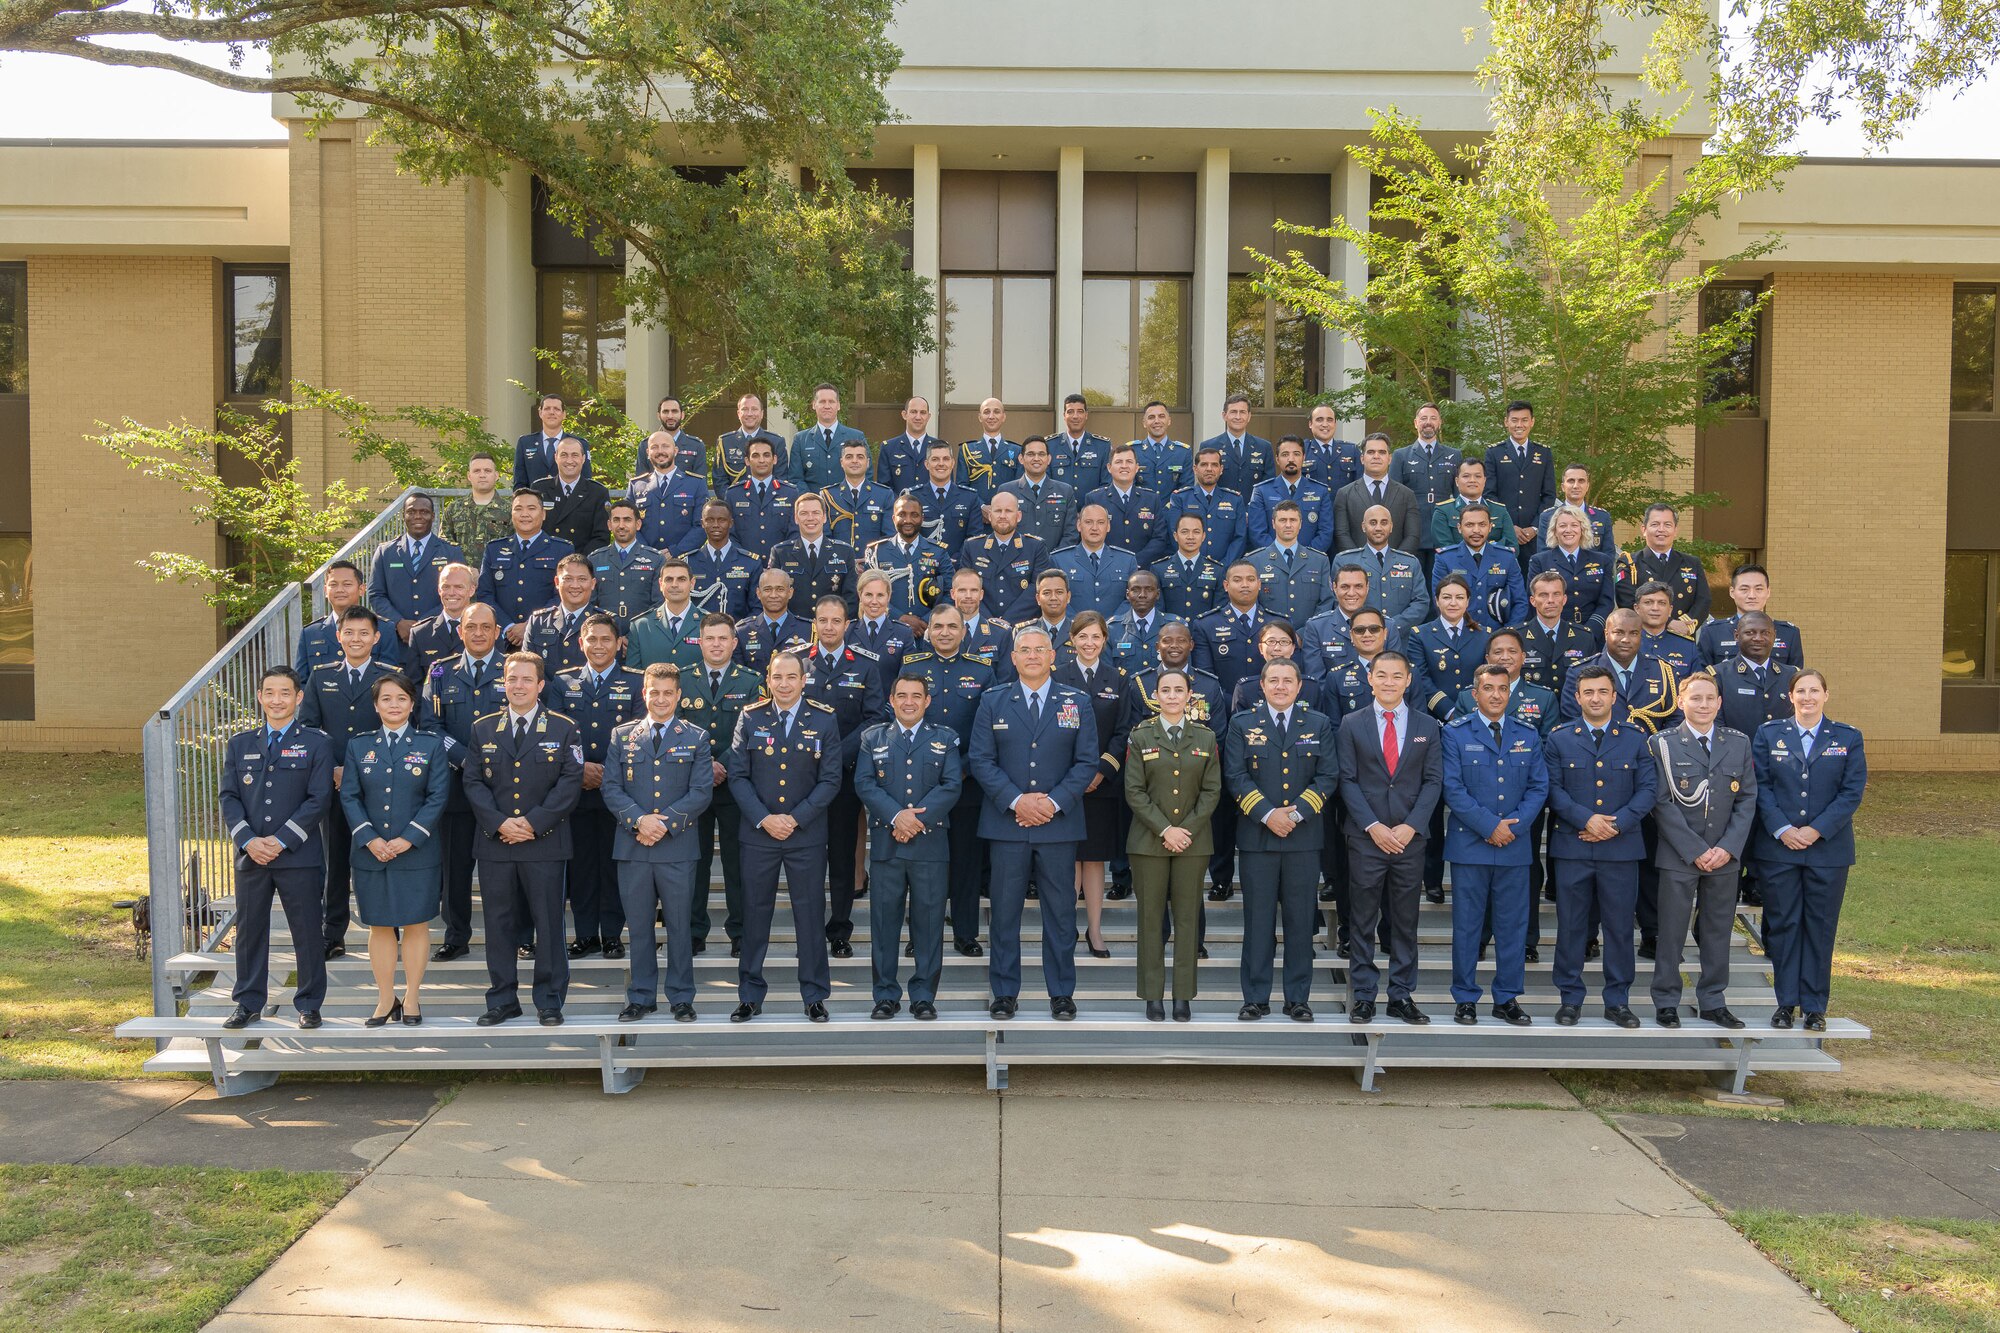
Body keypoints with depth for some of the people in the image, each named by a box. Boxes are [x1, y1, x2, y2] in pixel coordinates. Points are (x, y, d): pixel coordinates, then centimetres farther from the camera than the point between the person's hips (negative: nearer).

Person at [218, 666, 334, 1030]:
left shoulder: (316, 744, 1)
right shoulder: (239, 744, 12)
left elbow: (319, 800, -6)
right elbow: (229, 797, 6)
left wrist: (281, 840, -13)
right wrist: (247, 840, -10)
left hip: (299, 856, -3)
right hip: (250, 856, 3)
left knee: (307, 931, 2)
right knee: (249, 930, 9)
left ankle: (309, 1005, 14)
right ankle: (248, 1004, 22)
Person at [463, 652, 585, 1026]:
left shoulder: (563, 729, 3)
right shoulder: (483, 729, 10)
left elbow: (570, 782, -4)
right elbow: (474, 782, 5)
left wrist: (534, 822, -12)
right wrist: (500, 823, -10)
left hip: (545, 843, -2)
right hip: (495, 842, 2)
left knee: (548, 923, 1)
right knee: (498, 924, 7)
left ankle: (549, 1001, 11)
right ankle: (502, 1000, 18)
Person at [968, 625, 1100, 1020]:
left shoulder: (1077, 703, 6)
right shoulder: (992, 703, 7)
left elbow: (1087, 762, 1)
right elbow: (981, 760, 1)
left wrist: (1054, 802, -11)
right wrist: (1016, 800, -12)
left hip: (1059, 823, 0)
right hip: (1007, 824, 0)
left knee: (1061, 912, 5)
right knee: (1005, 912, 4)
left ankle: (1062, 993, 15)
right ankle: (1005, 992, 14)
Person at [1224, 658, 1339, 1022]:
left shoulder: (1319, 725, 8)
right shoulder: (1242, 724, 6)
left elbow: (1328, 776, 1)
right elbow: (1235, 776, -2)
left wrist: (1297, 813, -11)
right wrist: (1266, 814, -14)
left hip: (1304, 836, 1)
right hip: (1256, 836, -1)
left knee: (1301, 920, 5)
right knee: (1258, 920, 3)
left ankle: (1298, 998, 14)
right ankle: (1255, 998, 11)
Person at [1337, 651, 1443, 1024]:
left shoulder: (1427, 725, 7)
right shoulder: (1352, 724, 3)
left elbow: (1433, 781, 3)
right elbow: (1347, 781, -1)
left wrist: (1410, 826, -9)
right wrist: (1374, 826, -11)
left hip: (1410, 838, 1)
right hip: (1365, 838, -1)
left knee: (1405, 922, 7)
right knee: (1363, 921, 3)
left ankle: (1402, 996, 15)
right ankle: (1362, 995, 11)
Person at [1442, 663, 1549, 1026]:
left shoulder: (1528, 736, 10)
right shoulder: (1455, 734, 0)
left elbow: (1539, 787, 6)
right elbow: (1452, 788, -7)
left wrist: (1514, 825, -9)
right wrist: (1490, 826, -14)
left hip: (1515, 846, 3)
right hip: (1469, 844, -3)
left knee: (1513, 924, 6)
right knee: (1467, 924, 3)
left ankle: (1507, 998, 16)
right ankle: (1465, 998, 11)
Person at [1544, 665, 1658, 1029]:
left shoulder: (1636, 738, 7)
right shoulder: (1559, 738, 6)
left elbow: (1648, 788, 1)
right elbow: (1552, 789, -2)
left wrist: (1617, 823, -11)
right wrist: (1586, 819, -15)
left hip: (1621, 847, 1)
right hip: (1571, 847, 0)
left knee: (1620, 926, 5)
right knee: (1571, 926, 4)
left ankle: (1617, 1000, 17)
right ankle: (1570, 998, 14)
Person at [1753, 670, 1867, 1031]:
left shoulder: (1848, 738, 4)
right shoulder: (1768, 734, 5)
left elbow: (1852, 791, -2)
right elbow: (1761, 786, 0)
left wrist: (1816, 830, -12)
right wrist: (1781, 829, -12)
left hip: (1828, 849, 0)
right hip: (1778, 848, 0)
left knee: (1820, 927, 5)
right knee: (1782, 924, 4)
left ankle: (1815, 1006, 14)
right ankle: (1786, 1002, 14)